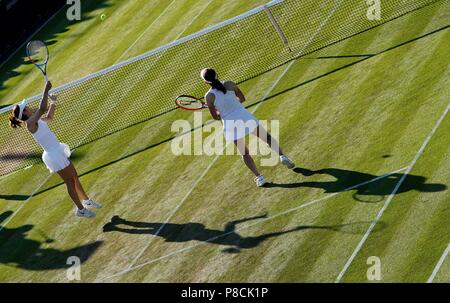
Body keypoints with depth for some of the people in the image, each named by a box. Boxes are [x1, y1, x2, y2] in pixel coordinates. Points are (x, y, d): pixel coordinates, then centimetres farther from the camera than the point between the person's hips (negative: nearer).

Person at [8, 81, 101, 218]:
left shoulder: (35, 120, 6)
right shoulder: (30, 123, -21)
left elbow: (49, 117, 25)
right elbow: (42, 109, -35)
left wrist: (53, 102, 13)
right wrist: (46, 90, -31)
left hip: (58, 152, 9)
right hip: (54, 155, -9)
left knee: (74, 177, 19)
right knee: (70, 182, 1)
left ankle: (86, 201, 34)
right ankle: (80, 209, 13)